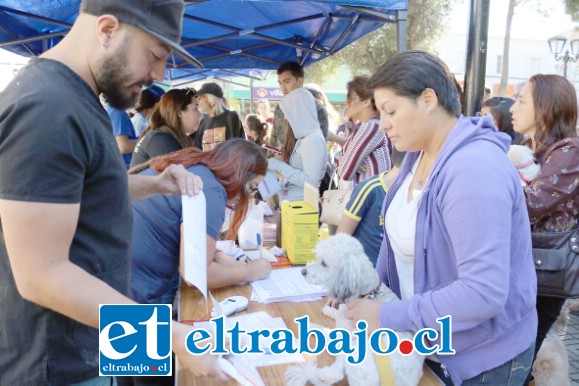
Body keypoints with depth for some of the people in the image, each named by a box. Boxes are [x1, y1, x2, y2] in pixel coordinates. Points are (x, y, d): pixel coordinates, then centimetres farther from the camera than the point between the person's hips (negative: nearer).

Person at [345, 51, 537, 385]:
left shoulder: (474, 169, -29)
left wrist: (388, 317, -26)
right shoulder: (420, 153, 1)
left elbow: (484, 291, -32)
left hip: (483, 357, -8)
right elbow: (401, 232, 11)